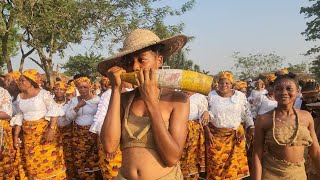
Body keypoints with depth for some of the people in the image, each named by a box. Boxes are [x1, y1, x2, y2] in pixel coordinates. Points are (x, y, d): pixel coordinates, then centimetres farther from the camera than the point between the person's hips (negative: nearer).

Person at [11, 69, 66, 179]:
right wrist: (16, 136, 8)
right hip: (29, 134, 5)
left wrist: (51, 129, -24)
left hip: (45, 131, -5)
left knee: (49, 160, -1)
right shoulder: (20, 97, 8)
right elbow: (19, 117, 12)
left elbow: (54, 111, -13)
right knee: (32, 162, 10)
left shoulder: (43, 94, -9)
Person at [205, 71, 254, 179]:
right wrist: (208, 132, -4)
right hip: (215, 135, 0)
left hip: (235, 135, 1)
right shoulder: (211, 96, 0)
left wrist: (251, 127, -5)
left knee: (235, 163, 3)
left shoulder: (240, 96, 2)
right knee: (216, 163, 2)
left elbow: (247, 114, 8)